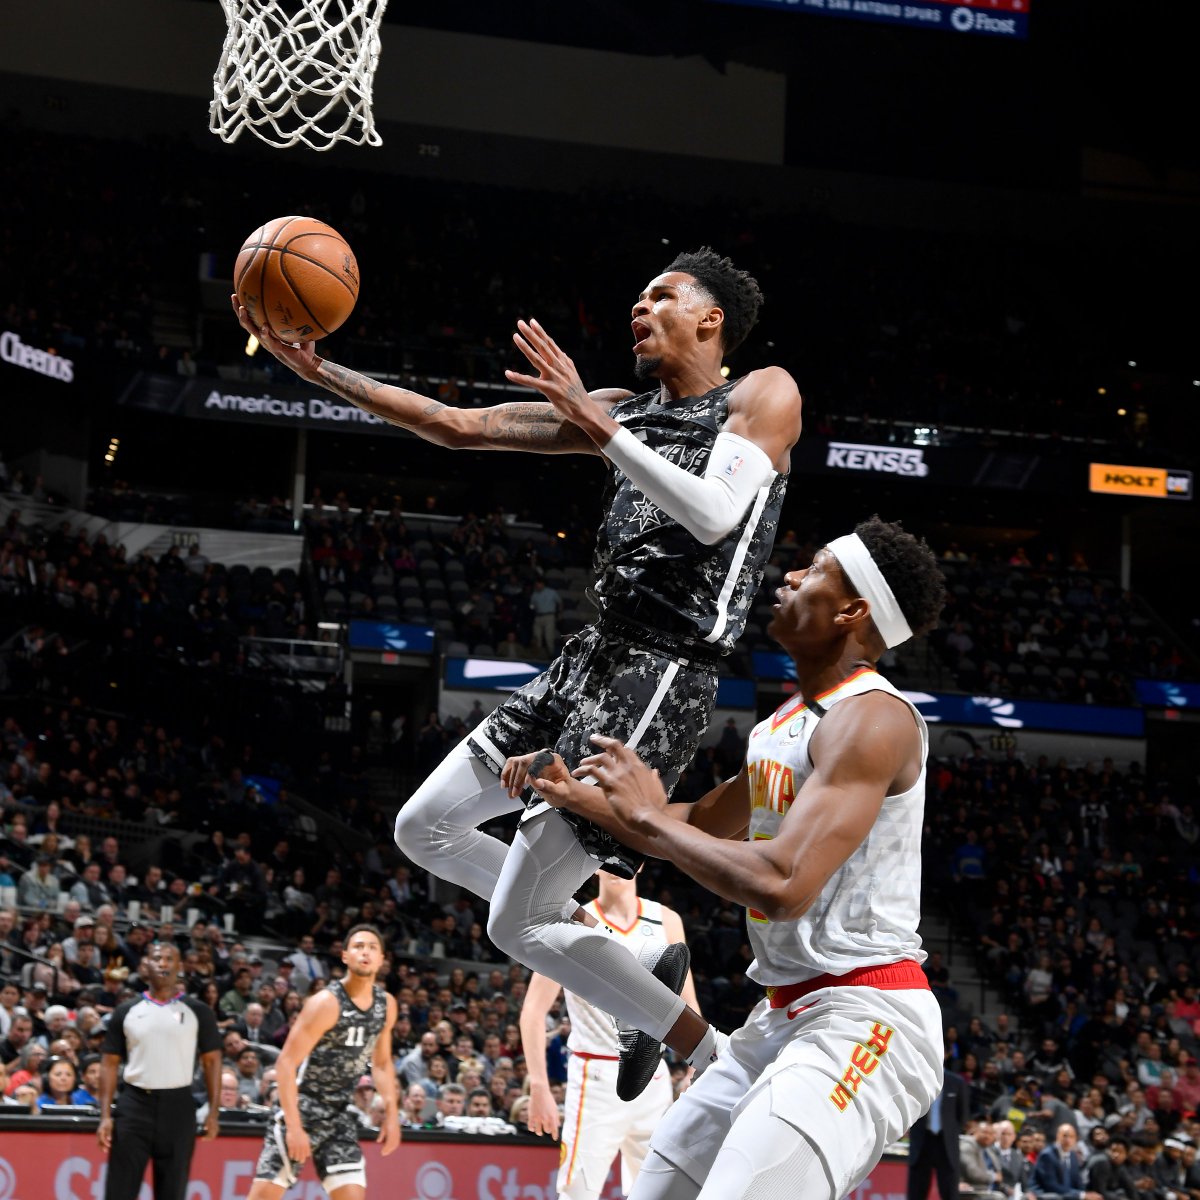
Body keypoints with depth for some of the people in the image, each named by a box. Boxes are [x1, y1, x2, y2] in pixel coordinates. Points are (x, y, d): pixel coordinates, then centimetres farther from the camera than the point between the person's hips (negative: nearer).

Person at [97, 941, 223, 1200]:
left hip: (178, 1105, 0)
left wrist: (213, 1111, -2)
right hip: (134, 1103, 0)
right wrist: (105, 1115, -1)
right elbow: (110, 1063, 7)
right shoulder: (126, 1011, 6)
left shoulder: (197, 1012, 5)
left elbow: (212, 1060, 7)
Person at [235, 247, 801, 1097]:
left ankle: (720, 1065, 4)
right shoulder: (625, 411, 16)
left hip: (662, 682, -9)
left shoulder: (764, 396, -5)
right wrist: (316, 369, 9)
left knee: (516, 923, -9)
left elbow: (716, 516, -23)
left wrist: (597, 426, -22)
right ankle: (639, 968, 20)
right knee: (425, 828, 17)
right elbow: (460, 426, 15)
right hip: (594, 658, 9)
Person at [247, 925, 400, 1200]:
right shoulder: (327, 1003, -18)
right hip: (302, 1107, -6)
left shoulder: (386, 1005, 4)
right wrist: (294, 1126, -25)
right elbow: (286, 1063, -20)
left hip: (340, 1114, 6)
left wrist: (391, 1114, 9)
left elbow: (381, 1063, 19)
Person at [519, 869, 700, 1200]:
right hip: (597, 1077, -4)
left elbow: (687, 1006, 11)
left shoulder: (666, 921, 6)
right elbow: (534, 1009, -6)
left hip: (653, 1077, 4)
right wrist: (539, 1086, -13)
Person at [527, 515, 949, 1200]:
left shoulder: (871, 719, -17)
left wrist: (648, 819, -14)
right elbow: (697, 829, 26)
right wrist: (585, 798, 11)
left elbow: (781, 885, -27)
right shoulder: (785, 724, 15)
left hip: (863, 1016, -10)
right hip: (783, 1015, 10)